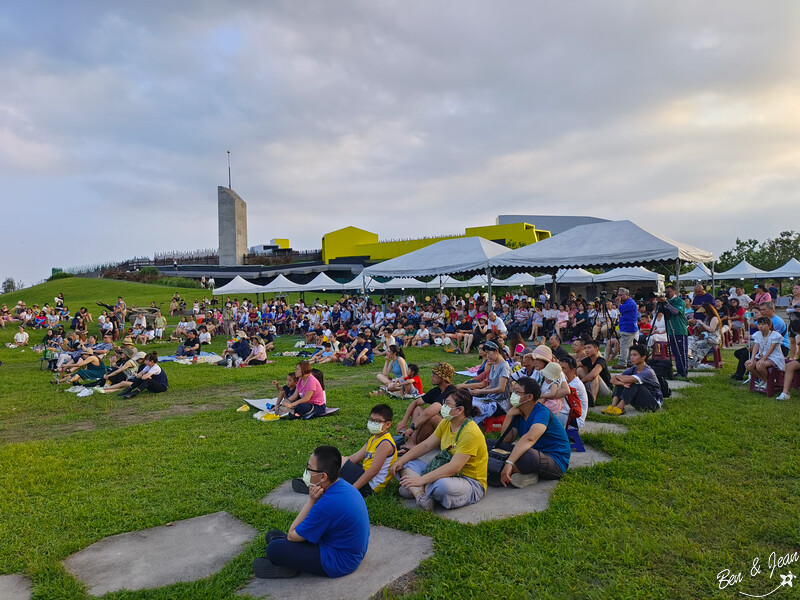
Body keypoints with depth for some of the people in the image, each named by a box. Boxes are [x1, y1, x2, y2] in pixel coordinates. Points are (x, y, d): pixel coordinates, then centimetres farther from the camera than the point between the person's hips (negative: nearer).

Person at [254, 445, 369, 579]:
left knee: (274, 549, -9)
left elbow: (292, 536, -17)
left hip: (340, 563, -9)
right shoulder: (343, 484, -5)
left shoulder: (326, 505, -33)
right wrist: (313, 500, -18)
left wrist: (311, 500, -17)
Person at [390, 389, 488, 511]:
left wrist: (422, 479, -34)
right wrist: (400, 461, -4)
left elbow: (454, 467, -30)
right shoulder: (446, 423, 3)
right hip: (445, 473, 9)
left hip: (471, 484, -8)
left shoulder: (471, 433, -24)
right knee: (407, 463, 1)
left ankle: (414, 490, -12)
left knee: (442, 484, -41)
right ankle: (420, 494, -23)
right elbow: (426, 445, 7)